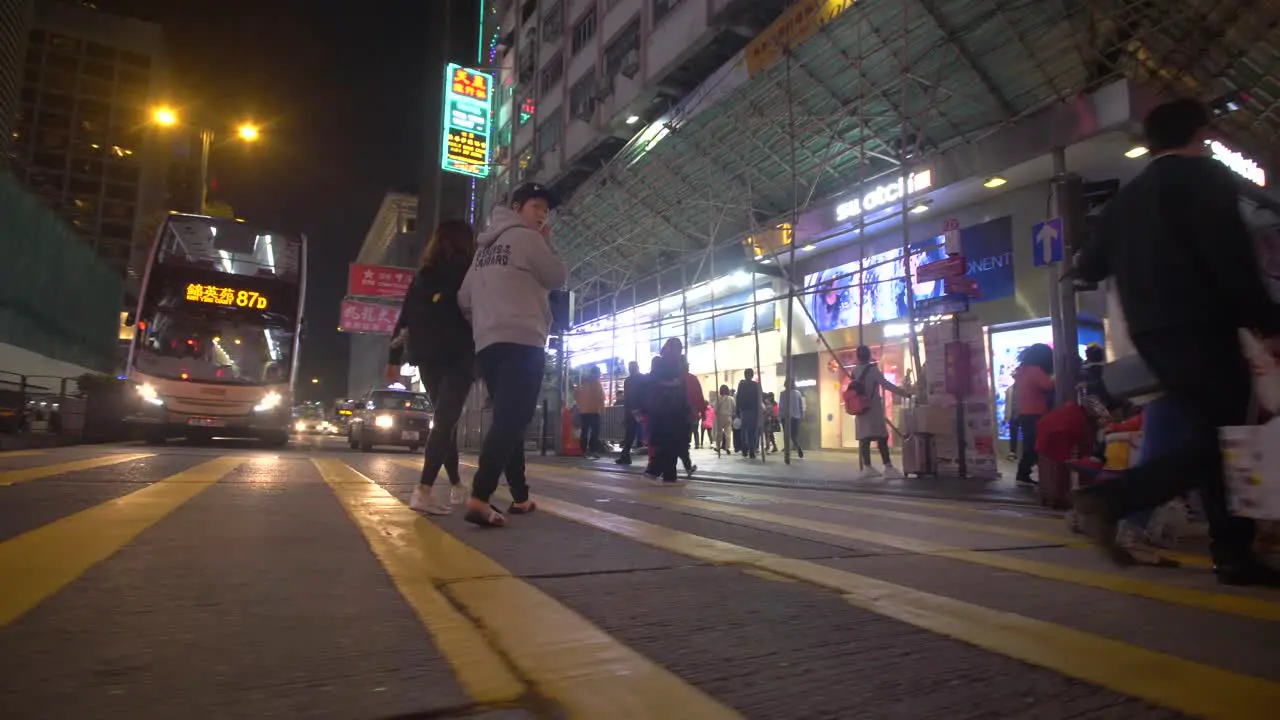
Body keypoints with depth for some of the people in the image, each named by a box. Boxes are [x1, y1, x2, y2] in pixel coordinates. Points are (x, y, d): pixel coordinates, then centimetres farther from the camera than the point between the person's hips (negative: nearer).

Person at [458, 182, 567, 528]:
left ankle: (520, 496, 18)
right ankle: (479, 499, -26)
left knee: (508, 420, 13)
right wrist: (547, 243, 14)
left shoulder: (485, 247, 22)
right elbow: (558, 278, 3)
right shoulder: (526, 238, -1)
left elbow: (463, 298, 18)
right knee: (511, 421, -14)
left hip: (487, 344, 9)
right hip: (521, 342, -8)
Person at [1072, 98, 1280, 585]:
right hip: (1198, 326, -7)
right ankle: (1111, 495, -19)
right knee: (1222, 436, -5)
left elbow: (1088, 267, 18)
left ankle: (1233, 554, 11)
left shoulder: (1126, 197, 17)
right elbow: (1231, 256, -13)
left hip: (1152, 332, 7)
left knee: (1210, 435, 10)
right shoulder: (1206, 176, -2)